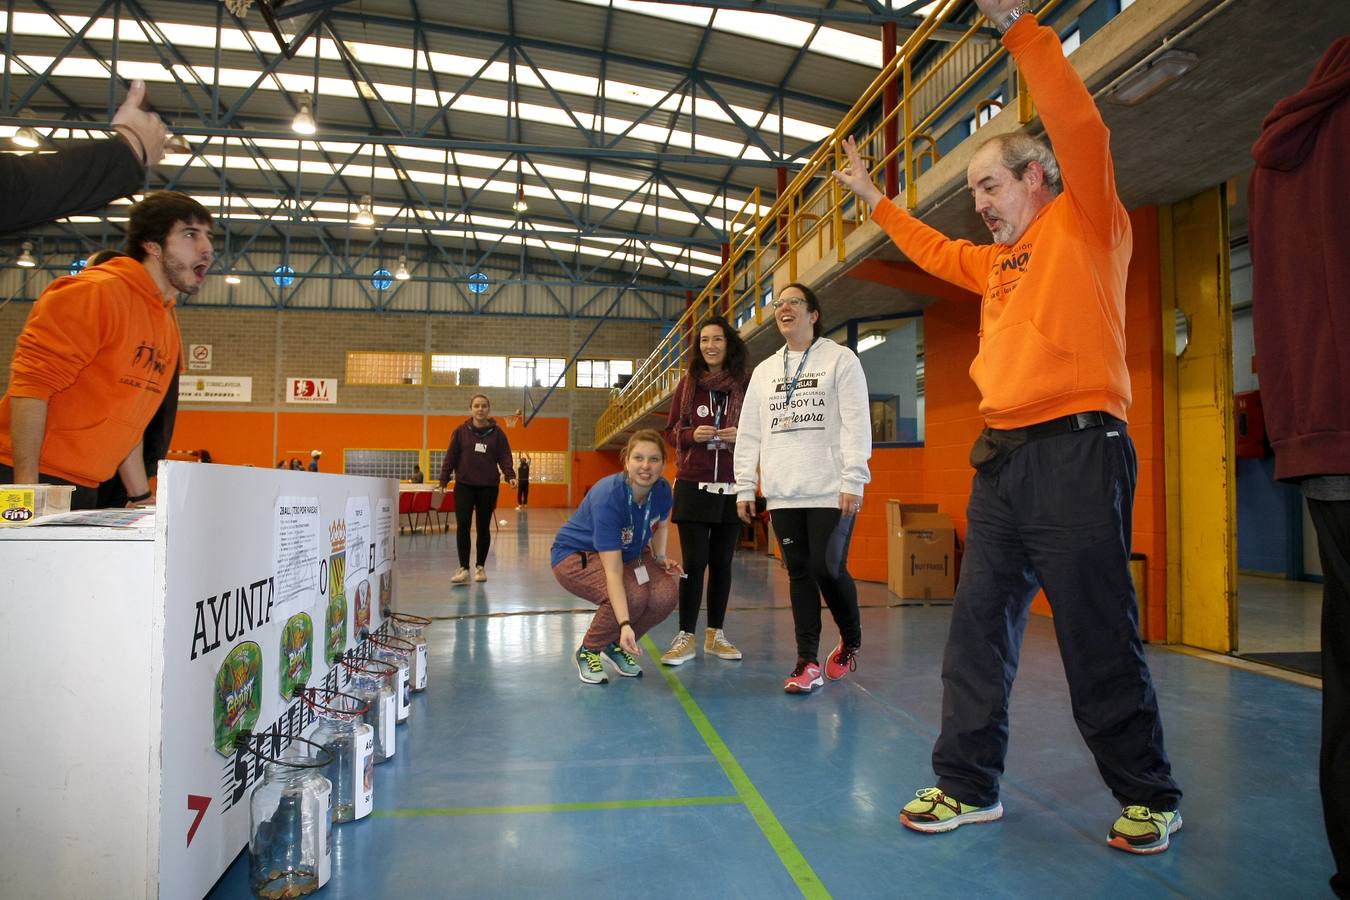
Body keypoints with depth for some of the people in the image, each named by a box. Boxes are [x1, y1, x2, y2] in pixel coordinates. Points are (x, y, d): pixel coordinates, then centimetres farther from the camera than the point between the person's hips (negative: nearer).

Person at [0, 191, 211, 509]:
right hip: (29, 480, -7)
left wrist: (141, 497, 13)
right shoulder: (97, 292, -12)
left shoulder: (168, 327, 13)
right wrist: (26, 484, -22)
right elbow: (32, 384, -18)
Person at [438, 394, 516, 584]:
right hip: (464, 485, 0)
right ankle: (464, 568, -5)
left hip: (488, 487, 0)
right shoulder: (461, 431, 3)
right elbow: (450, 458, 4)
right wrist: (443, 481, -2)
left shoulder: (497, 433, 4)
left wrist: (510, 476, -16)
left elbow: (504, 457, 0)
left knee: (484, 527, 7)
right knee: (462, 526, -9)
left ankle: (480, 567, 20)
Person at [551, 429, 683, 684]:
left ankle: (617, 646, 6)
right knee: (633, 596, -33)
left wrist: (661, 558, -6)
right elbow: (612, 571, -38)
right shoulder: (607, 496, -34)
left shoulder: (662, 490, -15)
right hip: (575, 555, -6)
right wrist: (624, 624, -45)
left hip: (627, 553, 6)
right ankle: (588, 651, -5)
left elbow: (661, 525, 11)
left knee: (666, 594, -22)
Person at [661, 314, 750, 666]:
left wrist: (740, 436, -12)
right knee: (694, 561, -3)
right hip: (693, 485, -1)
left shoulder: (745, 384, 3)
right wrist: (693, 434, -13)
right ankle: (685, 638, 8)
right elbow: (671, 432, 7)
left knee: (721, 562, 8)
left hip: (730, 487, 1)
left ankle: (715, 635, 21)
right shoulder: (688, 383, 4)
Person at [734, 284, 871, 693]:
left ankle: (851, 641, 22)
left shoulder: (840, 359, 3)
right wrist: (744, 487, 10)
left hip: (830, 491, -4)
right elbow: (748, 433, 15)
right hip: (782, 492, 4)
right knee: (799, 573, 5)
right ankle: (808, 662, 11)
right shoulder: (764, 370, 17)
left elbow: (857, 424, -5)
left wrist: (853, 481, -13)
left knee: (828, 569, -6)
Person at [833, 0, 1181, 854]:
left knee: (1100, 639, -1)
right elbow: (937, 251, 39)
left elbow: (1082, 130, -12)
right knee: (979, 629, 7)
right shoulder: (999, 262, 23)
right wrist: (875, 198, 42)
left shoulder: (1088, 224, 2)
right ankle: (969, 784, 17)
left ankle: (1150, 797, 17)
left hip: (1075, 451, -8)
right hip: (1001, 457, 8)